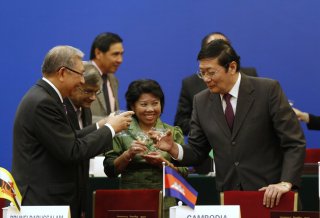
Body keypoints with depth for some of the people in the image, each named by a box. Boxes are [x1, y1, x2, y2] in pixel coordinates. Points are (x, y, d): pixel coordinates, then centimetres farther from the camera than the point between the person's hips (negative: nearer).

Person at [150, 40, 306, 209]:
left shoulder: (268, 90, -8)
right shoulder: (201, 101, 5)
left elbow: (294, 142, -9)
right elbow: (197, 152, 10)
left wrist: (286, 183, -20)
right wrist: (173, 148, -10)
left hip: (269, 193, -3)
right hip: (227, 195, 3)